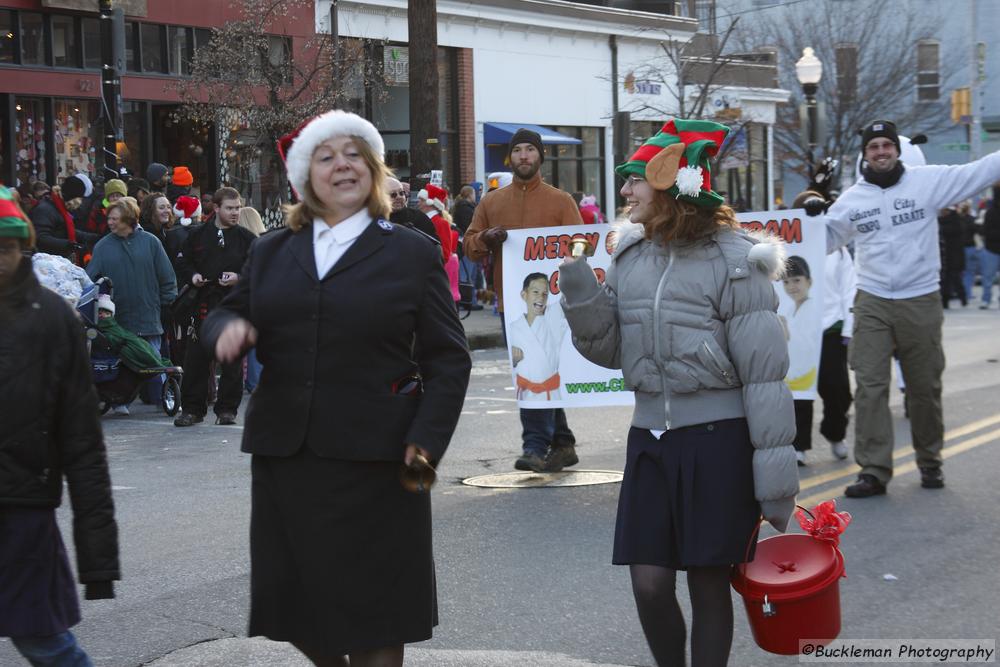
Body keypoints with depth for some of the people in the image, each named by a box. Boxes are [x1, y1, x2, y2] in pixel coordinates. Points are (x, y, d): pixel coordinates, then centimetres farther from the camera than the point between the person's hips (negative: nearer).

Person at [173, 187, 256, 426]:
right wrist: (193, 276, -4)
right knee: (196, 358, 0)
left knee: (233, 359, 3)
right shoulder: (198, 236, 9)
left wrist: (239, 278, -12)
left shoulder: (246, 238, 5)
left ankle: (227, 409, 13)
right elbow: (182, 263, 16)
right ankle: (192, 409, 9)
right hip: (203, 304, 1)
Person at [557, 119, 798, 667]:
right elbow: (612, 350, 13)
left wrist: (775, 467, -12)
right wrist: (580, 297, -5)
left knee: (708, 583, 3)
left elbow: (764, 369, -10)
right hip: (650, 436, 5)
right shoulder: (630, 256, 7)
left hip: (718, 438, -4)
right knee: (649, 584, 1)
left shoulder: (731, 259, -9)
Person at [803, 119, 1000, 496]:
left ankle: (930, 462, 28)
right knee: (870, 387, -4)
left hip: (921, 301, -1)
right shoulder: (852, 199, 4)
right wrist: (812, 217, -4)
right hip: (872, 303, 1)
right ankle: (874, 471, -1)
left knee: (925, 387, 11)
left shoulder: (928, 181, -4)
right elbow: (824, 240, 14)